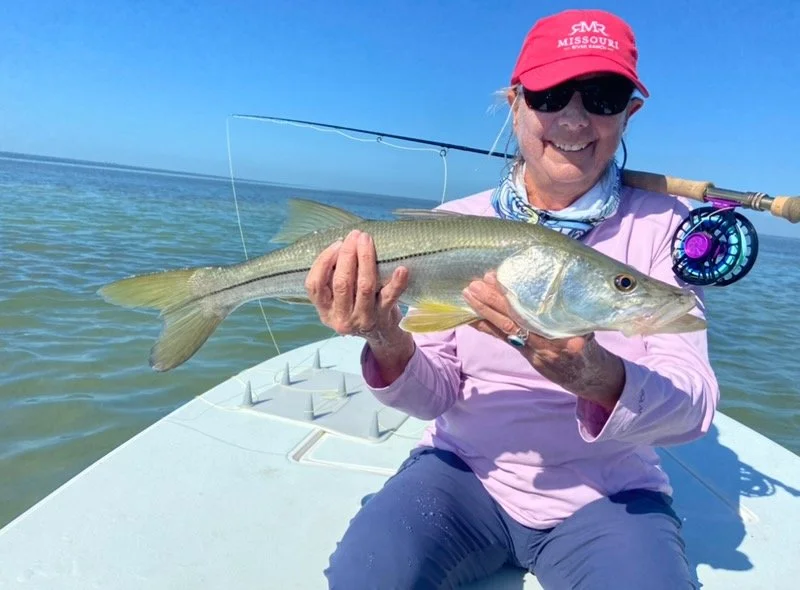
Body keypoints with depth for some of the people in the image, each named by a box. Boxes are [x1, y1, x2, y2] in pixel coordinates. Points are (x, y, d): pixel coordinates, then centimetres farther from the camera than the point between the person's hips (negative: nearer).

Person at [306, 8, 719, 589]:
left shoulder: (662, 225, -6)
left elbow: (694, 406, -15)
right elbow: (439, 395, -7)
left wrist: (595, 377, -36)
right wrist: (389, 345, -29)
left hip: (608, 495, 1)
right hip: (464, 472, 1)